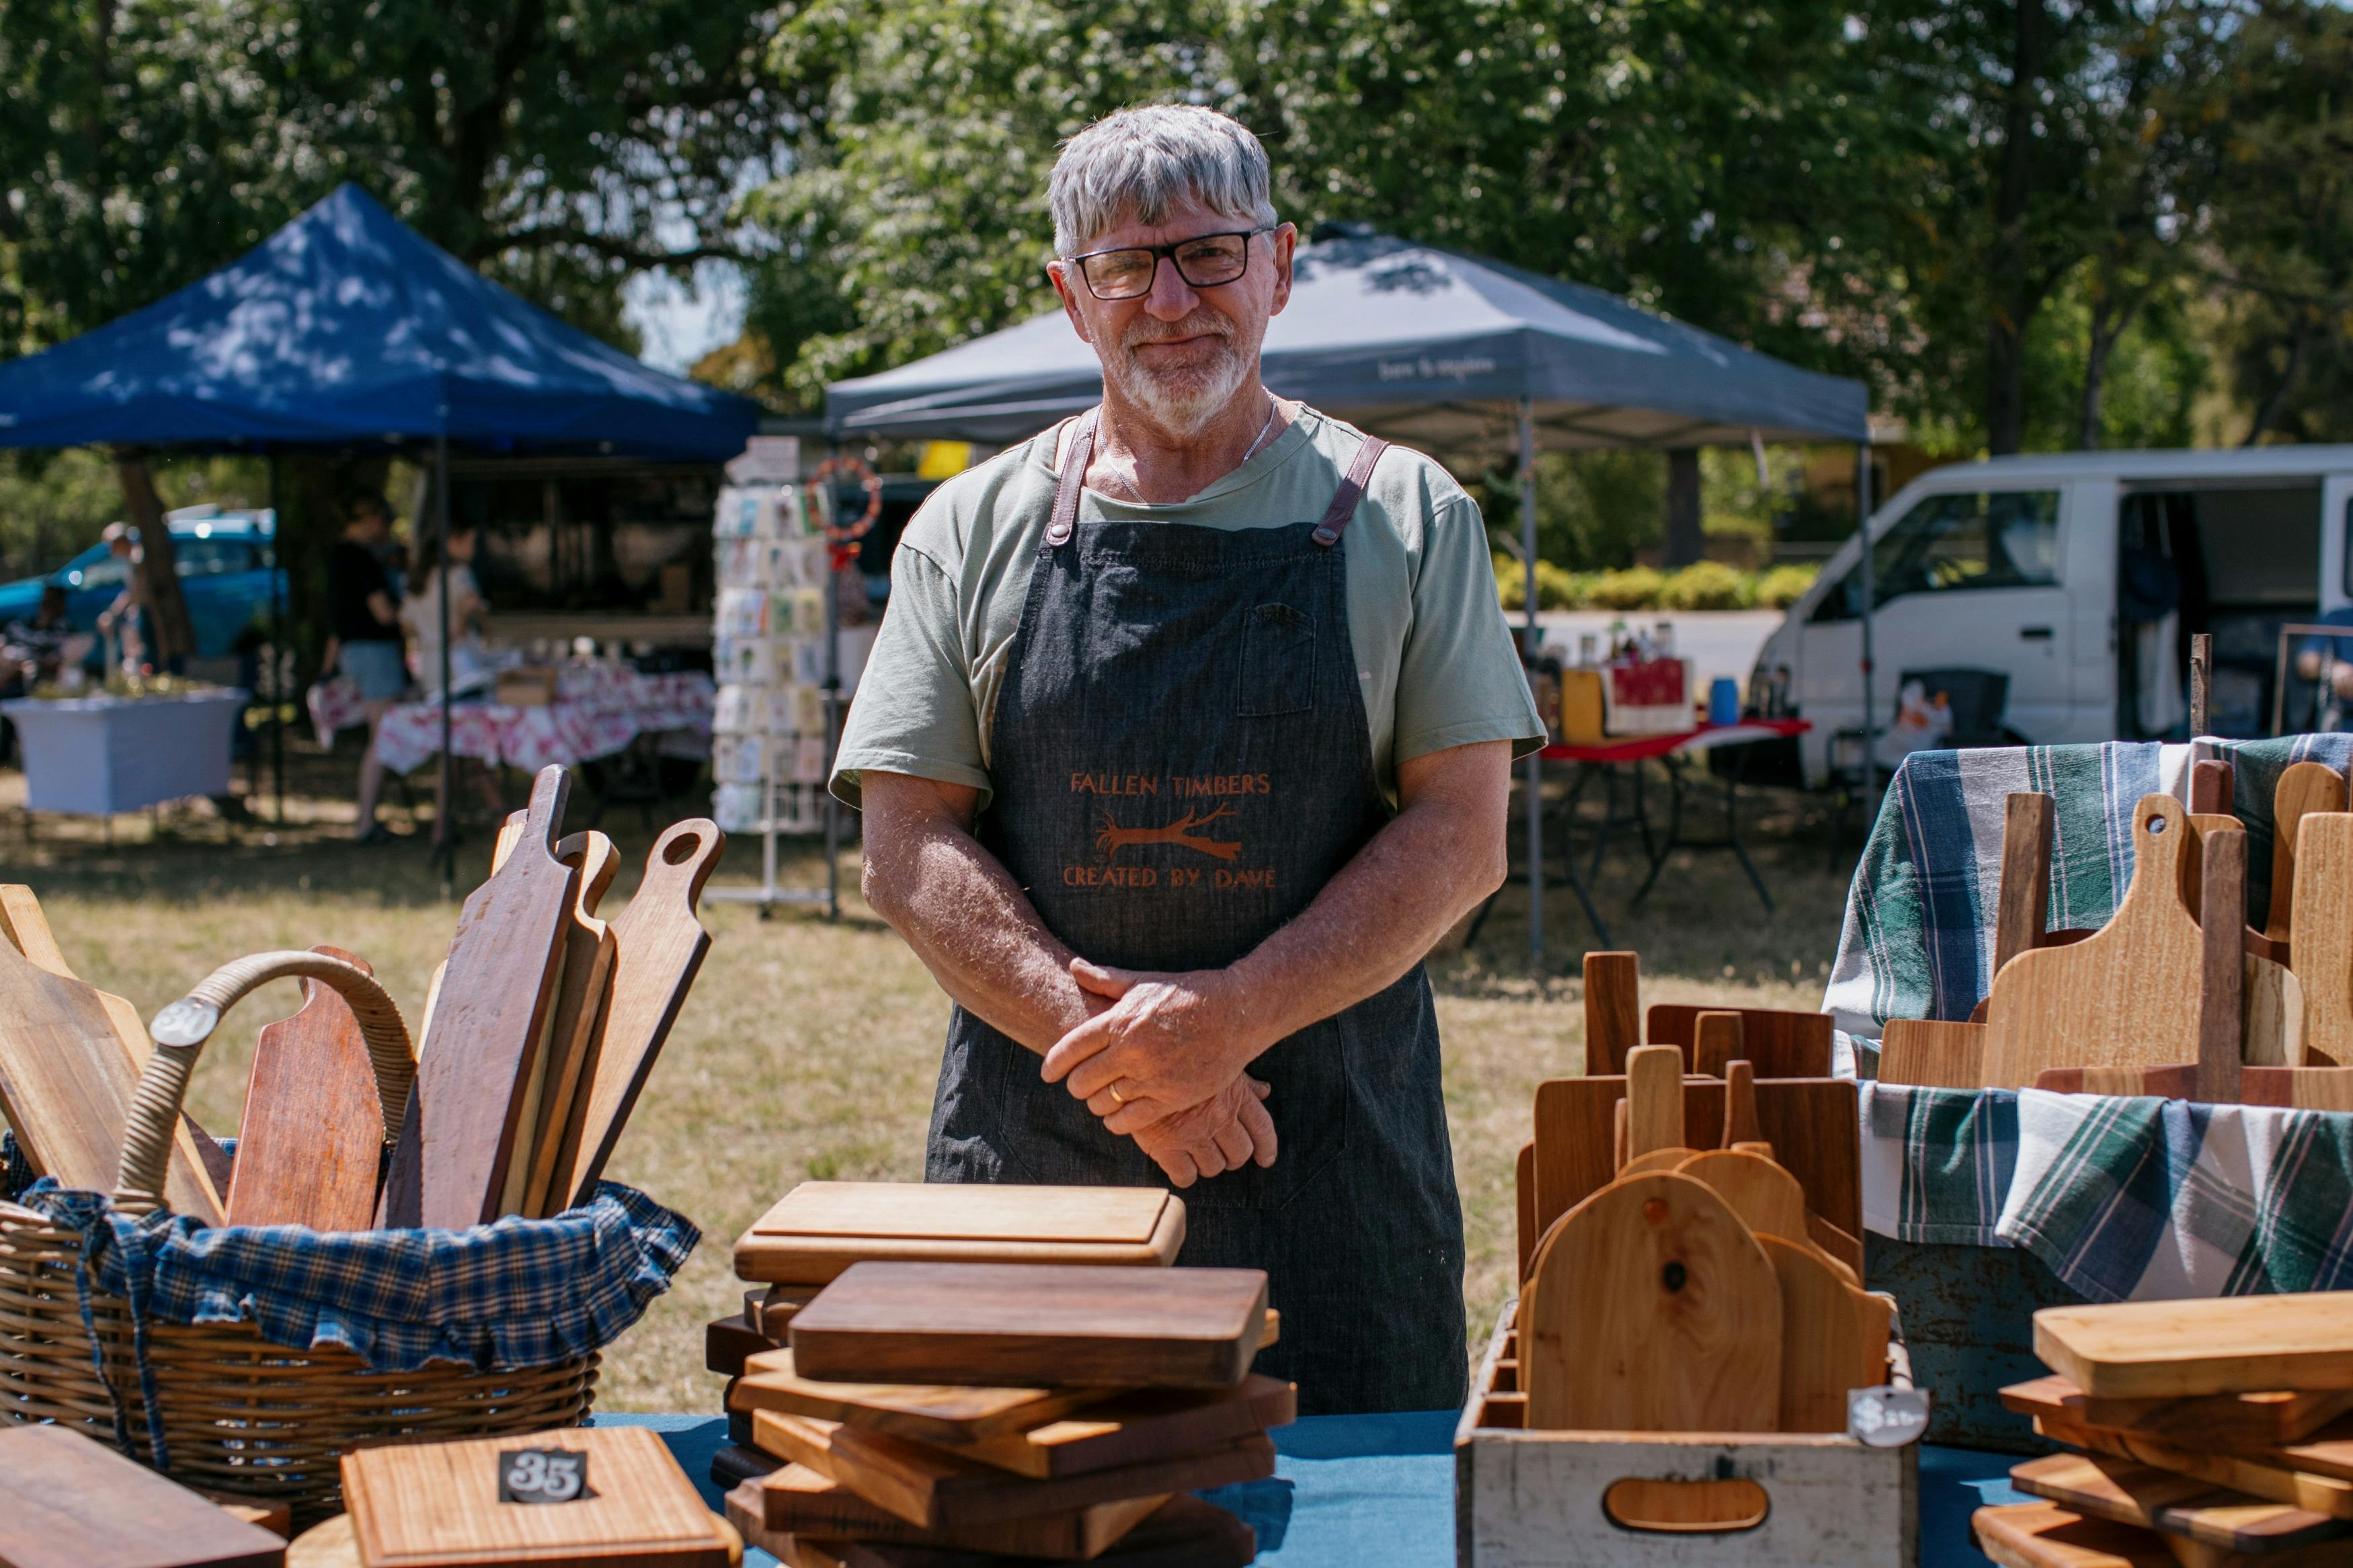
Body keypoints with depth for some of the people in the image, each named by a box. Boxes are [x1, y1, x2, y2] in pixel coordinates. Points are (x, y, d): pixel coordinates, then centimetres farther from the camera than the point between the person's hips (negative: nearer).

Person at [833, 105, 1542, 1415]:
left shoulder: (1407, 518, 6)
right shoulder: (974, 530, 8)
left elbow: (1463, 837, -1)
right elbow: (911, 851, 2)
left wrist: (1235, 1014, -15)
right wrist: (1112, 1053, -13)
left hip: (1333, 1166, 0)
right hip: (1035, 1160, 1)